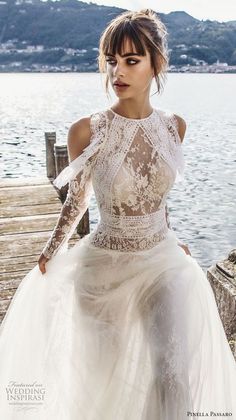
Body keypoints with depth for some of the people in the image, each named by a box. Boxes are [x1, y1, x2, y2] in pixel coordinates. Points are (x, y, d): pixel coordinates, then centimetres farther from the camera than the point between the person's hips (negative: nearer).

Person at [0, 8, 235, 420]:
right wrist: (51, 252, 6)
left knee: (176, 375, -1)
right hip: (106, 262, -2)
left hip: (163, 259, 2)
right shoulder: (87, 131, -15)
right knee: (106, 373, 15)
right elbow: (76, 200, 0)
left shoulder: (174, 126, -5)